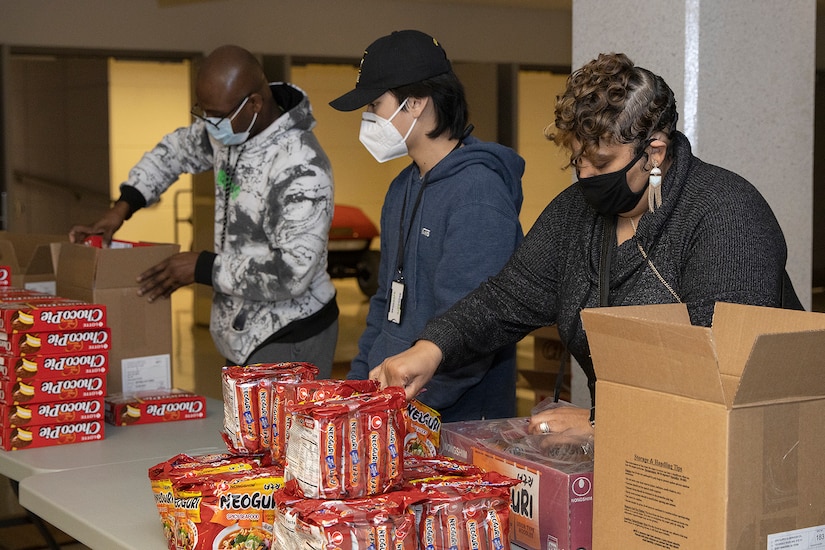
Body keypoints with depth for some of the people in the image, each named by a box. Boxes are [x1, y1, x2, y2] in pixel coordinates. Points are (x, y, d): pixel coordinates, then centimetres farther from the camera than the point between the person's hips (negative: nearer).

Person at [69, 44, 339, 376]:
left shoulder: (301, 168, -26)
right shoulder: (228, 131, -1)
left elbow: (293, 272, -29)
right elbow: (177, 149, 20)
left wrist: (202, 269, -20)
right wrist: (123, 207, 8)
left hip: (290, 340, -8)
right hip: (243, 335, 8)